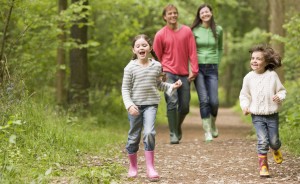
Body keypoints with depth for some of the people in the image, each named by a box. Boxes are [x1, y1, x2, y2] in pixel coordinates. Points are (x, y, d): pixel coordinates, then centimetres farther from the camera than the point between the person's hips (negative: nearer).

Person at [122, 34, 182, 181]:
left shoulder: (156, 66, 3)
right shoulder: (130, 67, -5)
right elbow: (125, 89, -4)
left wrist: (172, 86, 3)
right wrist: (129, 105, -16)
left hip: (151, 104, 1)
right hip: (135, 106, -1)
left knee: (149, 133, -18)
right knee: (134, 136, 7)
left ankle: (150, 167, -12)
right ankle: (133, 166, 27)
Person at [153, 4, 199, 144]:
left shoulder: (187, 31, 3)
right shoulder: (160, 35, -1)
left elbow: (192, 51, 2)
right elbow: (157, 57, 6)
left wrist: (194, 70, -4)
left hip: (184, 74, 2)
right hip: (168, 73, -2)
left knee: (185, 107, 6)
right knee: (172, 102, -17)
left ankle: (178, 126, 35)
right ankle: (173, 134, -10)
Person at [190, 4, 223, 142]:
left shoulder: (218, 30, 6)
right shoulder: (194, 30, 0)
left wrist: (217, 63, 11)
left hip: (212, 68, 1)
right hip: (198, 67, -1)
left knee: (214, 101, -6)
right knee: (204, 100, -9)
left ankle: (213, 124, 24)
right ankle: (207, 131, 0)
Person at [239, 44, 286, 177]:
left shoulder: (272, 75, -5)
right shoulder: (249, 78, -2)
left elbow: (282, 90, 3)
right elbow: (244, 95, 8)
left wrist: (279, 97, -19)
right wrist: (245, 106, -7)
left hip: (272, 115, 0)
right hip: (257, 116, 0)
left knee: (274, 141, 6)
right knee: (263, 141, -11)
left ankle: (276, 150, 43)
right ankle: (263, 166, 1)